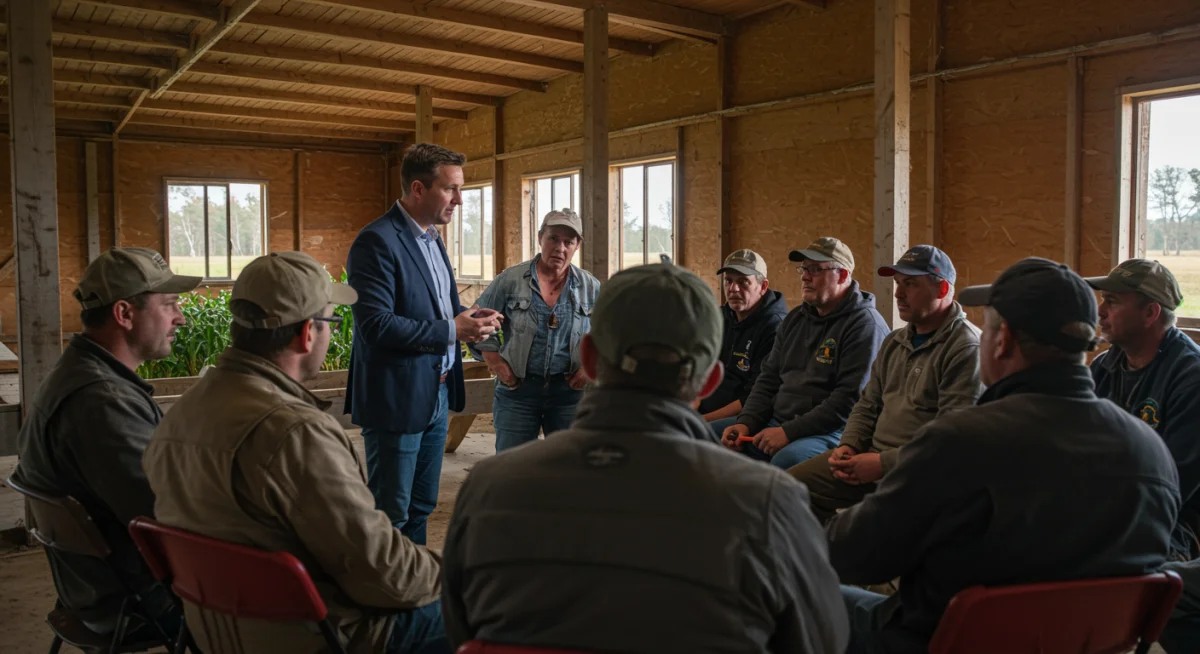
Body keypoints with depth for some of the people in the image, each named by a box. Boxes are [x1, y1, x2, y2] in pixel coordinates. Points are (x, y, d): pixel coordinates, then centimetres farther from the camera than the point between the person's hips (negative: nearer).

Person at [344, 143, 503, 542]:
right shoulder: (377, 242, -17)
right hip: (396, 400, -9)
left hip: (437, 395, 9)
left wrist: (468, 317, -1)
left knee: (421, 507, 18)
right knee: (390, 515, 3)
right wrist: (451, 331, -22)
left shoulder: (432, 239, 12)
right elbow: (374, 325, -24)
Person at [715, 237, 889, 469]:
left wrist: (790, 432, -21)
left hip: (829, 432, -8)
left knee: (787, 460, -39)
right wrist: (746, 422, 2)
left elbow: (850, 400, -19)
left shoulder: (865, 325, -9)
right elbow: (768, 379, 19)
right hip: (775, 422, 8)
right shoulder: (795, 319, 18)